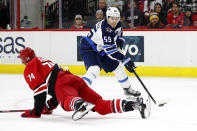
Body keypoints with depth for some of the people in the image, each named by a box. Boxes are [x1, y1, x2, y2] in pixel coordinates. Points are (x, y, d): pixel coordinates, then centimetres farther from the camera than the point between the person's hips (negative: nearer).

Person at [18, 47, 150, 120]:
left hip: (63, 83, -7)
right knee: (101, 105, -5)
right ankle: (136, 104, -20)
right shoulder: (43, 61, 41)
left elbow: (39, 88, -2)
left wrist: (36, 111, 3)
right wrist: (48, 106, 50)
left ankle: (81, 106, -77)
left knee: (68, 100, -40)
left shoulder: (30, 66, 14)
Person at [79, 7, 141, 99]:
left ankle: (127, 89, 30)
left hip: (100, 50, 9)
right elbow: (110, 49, -37)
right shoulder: (103, 28, -33)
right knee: (94, 70, -30)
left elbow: (119, 33, 22)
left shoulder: (117, 25, -6)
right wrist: (125, 60, -38)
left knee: (117, 66, 12)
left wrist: (119, 42, -1)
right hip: (89, 49, -9)